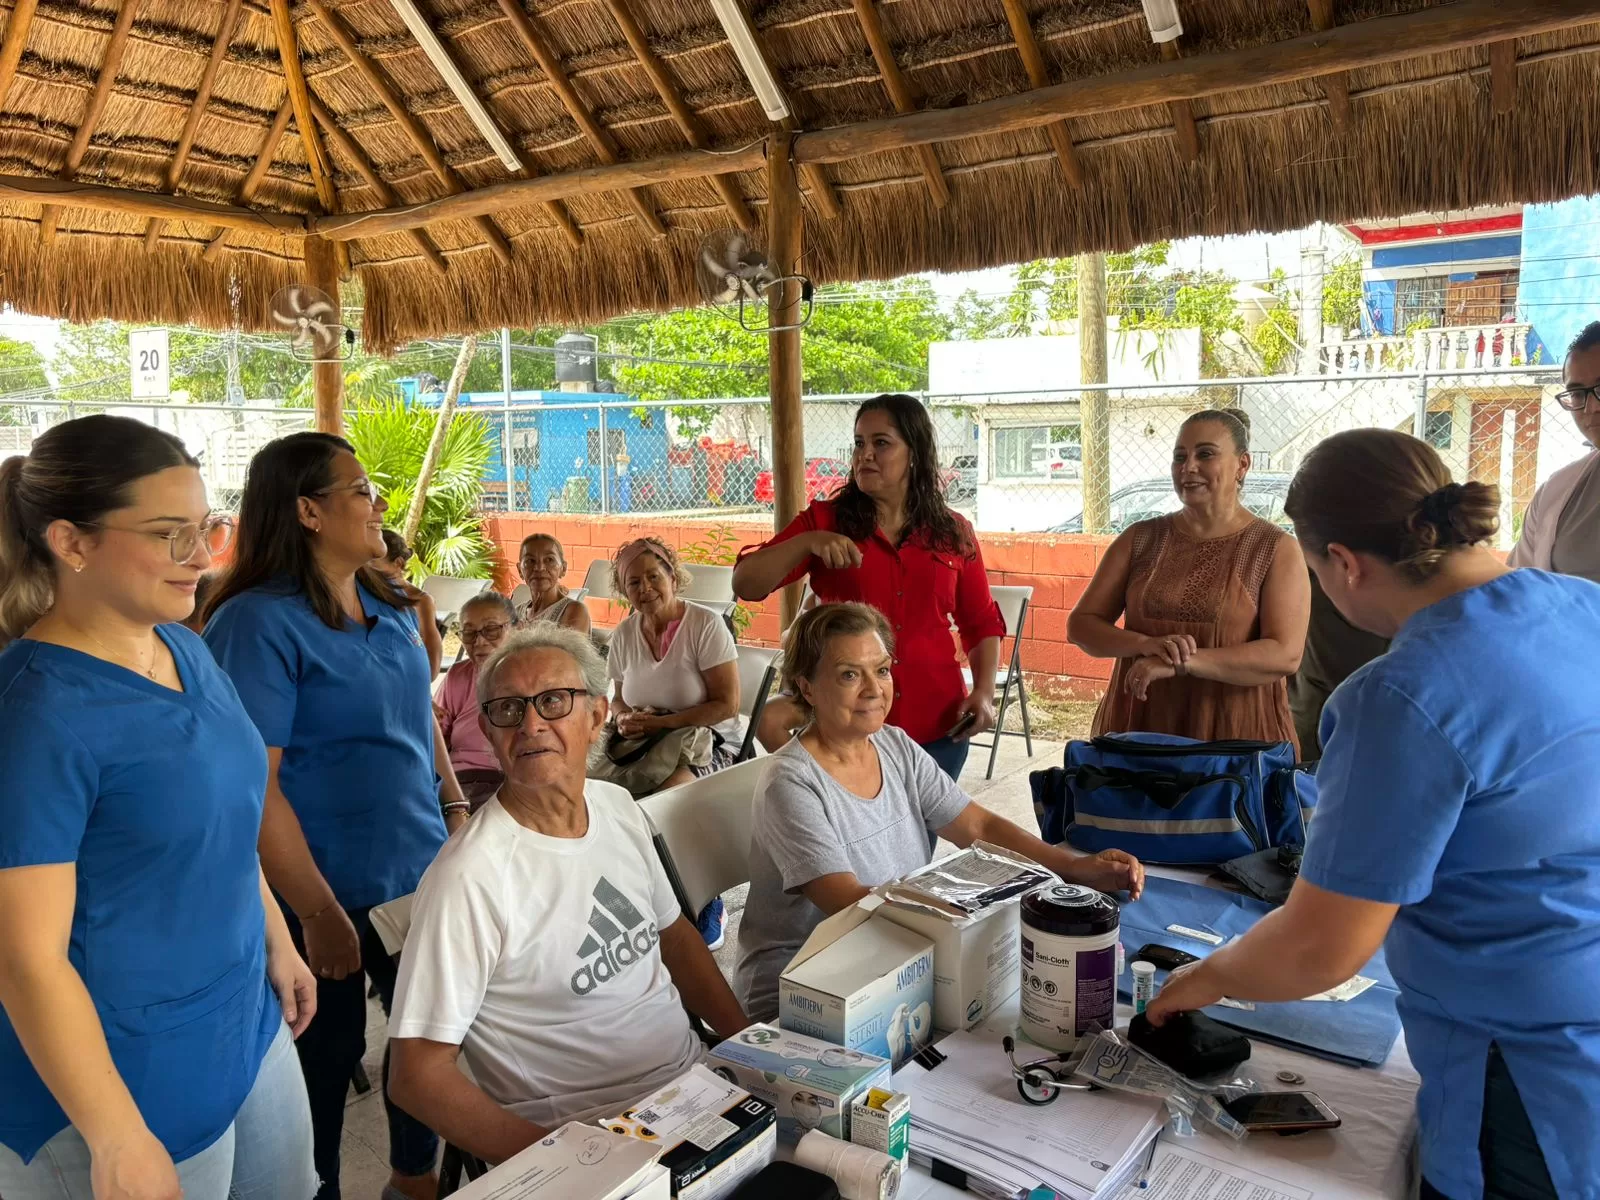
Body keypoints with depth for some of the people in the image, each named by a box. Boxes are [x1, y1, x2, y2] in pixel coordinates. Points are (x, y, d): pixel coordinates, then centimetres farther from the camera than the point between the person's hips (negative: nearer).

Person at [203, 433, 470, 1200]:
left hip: (420, 874, 7)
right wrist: (318, 913, -19)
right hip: (329, 893, -7)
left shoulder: (391, 608, 5)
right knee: (328, 1052, 12)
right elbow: (252, 786, -19)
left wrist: (457, 807, 9)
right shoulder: (259, 622, -17)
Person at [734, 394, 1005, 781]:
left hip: (936, 724, 3)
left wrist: (984, 692, -1)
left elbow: (982, 622, 13)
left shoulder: (954, 532, 4)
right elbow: (746, 585, -9)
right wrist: (807, 542, -23)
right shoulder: (824, 521, -1)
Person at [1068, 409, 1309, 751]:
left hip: (1236, 737, -2)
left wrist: (1181, 662, -23)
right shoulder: (1141, 539, 4)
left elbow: (1284, 655, -14)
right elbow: (1081, 625, 1)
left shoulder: (1276, 549, -3)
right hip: (1139, 730, 3)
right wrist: (1146, 644, -18)